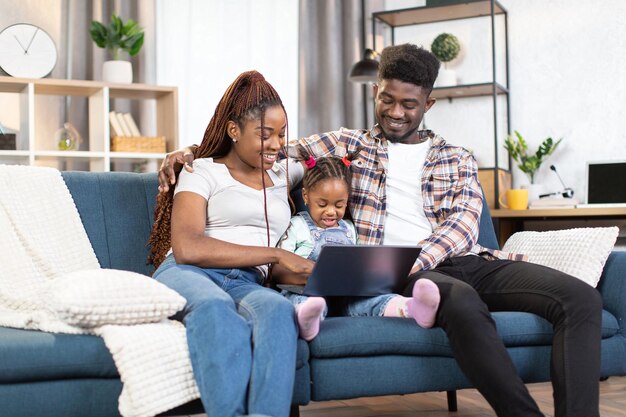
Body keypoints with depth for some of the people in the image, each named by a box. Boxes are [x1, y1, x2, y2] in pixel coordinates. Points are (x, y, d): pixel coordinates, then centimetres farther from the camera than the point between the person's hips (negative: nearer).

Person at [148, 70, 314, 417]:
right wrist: (276, 254, -9)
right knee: (217, 308, -42)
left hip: (247, 283, 3)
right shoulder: (202, 173, 11)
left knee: (278, 309, -37)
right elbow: (187, 249, -7)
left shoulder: (285, 174, 26)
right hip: (186, 274, -3)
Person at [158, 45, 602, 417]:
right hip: (396, 271, -3)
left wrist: (415, 259, -19)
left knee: (581, 298, -20)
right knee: (462, 301, -39)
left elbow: (462, 224, 3)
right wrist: (191, 152, 0)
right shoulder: (348, 144, 19)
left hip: (461, 260, 4)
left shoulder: (457, 159, 20)